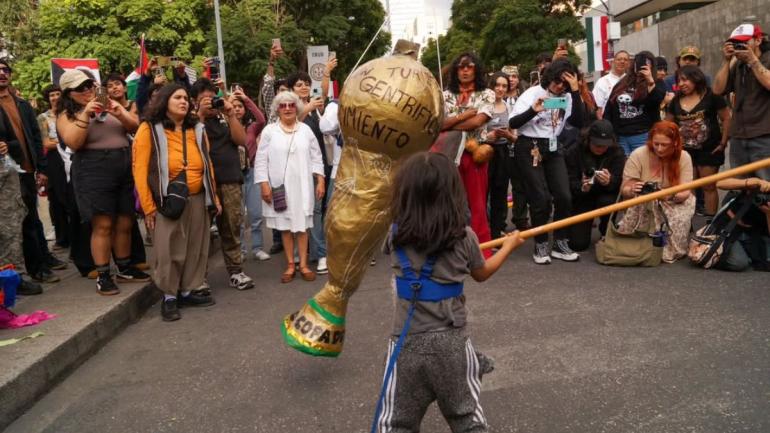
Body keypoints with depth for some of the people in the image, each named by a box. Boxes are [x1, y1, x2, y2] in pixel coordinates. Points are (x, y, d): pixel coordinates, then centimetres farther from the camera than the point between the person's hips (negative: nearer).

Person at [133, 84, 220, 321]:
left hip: (197, 199, 5)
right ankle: (169, 296, 14)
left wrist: (213, 196, 12)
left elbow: (207, 165, 14)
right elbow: (140, 170, -8)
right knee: (169, 251, 0)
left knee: (196, 247, 10)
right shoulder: (149, 129, -5)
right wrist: (148, 206, -11)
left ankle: (188, 291, 24)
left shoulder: (197, 129, 10)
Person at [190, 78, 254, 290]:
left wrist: (231, 115, -3)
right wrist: (200, 114, -12)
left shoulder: (224, 118, 18)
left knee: (232, 227, 4)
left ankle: (235, 271, 11)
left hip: (230, 181, 4)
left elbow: (241, 140, 5)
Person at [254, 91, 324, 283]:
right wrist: (264, 184, -7)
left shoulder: (306, 130, 7)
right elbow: (261, 160, -1)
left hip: (302, 185, 1)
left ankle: (303, 264, 12)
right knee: (285, 226, 6)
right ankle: (290, 264, 15)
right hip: (279, 186, -1)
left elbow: (316, 157, 8)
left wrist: (320, 180, 1)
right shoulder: (269, 131, 1)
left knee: (302, 225, 4)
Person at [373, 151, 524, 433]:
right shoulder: (464, 237, -10)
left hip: (407, 340, 0)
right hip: (452, 339, 0)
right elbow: (482, 273, 9)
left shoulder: (396, 236, -7)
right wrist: (508, 246, 26)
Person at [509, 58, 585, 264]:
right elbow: (512, 123, -14)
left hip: (553, 148, 4)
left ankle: (561, 243, 12)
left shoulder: (567, 97, 5)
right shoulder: (533, 93, -5)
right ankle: (541, 245, 8)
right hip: (529, 148, -4)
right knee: (541, 198, -8)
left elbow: (579, 122, -9)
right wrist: (533, 110, -30)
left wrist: (575, 91, -12)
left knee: (564, 196, -4)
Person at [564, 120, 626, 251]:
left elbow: (620, 181, -19)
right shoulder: (574, 153, -11)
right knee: (577, 244, -13)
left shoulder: (617, 153, -9)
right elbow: (571, 182, -16)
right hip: (582, 199, 0)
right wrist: (581, 188, -39)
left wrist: (609, 181, -43)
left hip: (606, 195, 0)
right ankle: (587, 224, 25)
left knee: (607, 201, -38)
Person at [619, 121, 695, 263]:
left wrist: (673, 195, -39)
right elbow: (624, 190, -15)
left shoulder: (684, 157, -11)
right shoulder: (638, 155, -16)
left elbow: (685, 193, -14)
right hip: (642, 203, 0)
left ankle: (673, 251, -6)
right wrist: (632, 190, -40)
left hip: (674, 204, 0)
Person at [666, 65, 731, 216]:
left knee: (709, 187, 3)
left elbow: (726, 118, -8)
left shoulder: (711, 96, -9)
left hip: (709, 150, -4)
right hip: (685, 151, 4)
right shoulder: (676, 101, 5)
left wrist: (723, 142, -12)